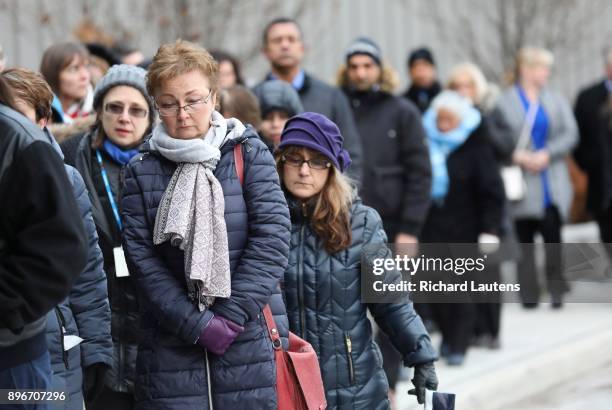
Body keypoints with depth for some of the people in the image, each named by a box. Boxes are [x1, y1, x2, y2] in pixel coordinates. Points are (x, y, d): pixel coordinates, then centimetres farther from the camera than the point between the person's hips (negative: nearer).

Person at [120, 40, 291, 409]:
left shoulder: (249, 154, 2)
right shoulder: (141, 171, 5)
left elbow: (272, 237, -6)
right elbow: (142, 258, -2)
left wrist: (232, 317, -13)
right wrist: (197, 325, -12)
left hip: (249, 334, -1)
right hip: (171, 344, 1)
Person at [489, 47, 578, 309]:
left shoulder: (557, 101, 8)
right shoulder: (504, 102, -2)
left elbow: (570, 134, 2)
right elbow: (495, 136, -6)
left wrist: (546, 155, -10)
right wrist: (516, 155, -14)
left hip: (552, 184, 2)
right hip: (522, 183, -2)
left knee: (553, 233, -5)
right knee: (524, 236, 1)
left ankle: (556, 289, 1)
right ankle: (529, 294, 5)